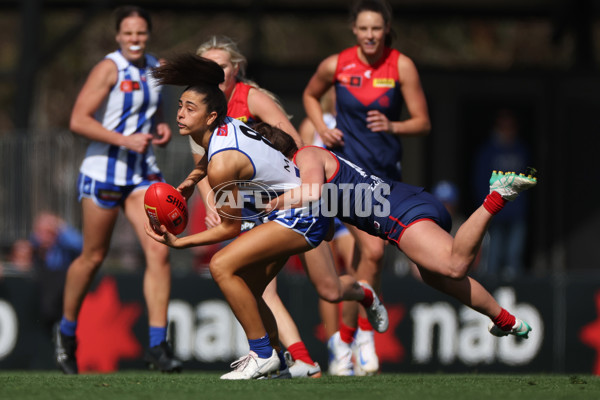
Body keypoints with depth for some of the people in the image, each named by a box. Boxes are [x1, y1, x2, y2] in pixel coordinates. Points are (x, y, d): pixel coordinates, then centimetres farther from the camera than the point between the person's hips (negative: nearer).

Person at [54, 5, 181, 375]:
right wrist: (124, 139, -24)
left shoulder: (154, 68, 8)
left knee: (159, 251, -10)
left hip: (143, 173, 5)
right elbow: (78, 120, -19)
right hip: (104, 172, -5)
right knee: (94, 257, 6)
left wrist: (161, 128, 5)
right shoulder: (109, 69, -13)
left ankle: (157, 345, -9)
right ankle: (67, 332, 29)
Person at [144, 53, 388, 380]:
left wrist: (179, 243, -14)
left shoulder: (221, 165, -28)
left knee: (222, 266, -20)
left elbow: (230, 228, -17)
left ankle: (263, 356, -10)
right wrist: (192, 178, 16)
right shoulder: (226, 126, -3)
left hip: (301, 216, -10)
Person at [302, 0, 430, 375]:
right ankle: (362, 332, -6)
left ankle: (345, 336, 18)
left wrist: (392, 126, -22)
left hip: (386, 170, 2)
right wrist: (323, 129, 0)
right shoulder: (336, 65, -4)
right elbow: (310, 95, 17)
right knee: (372, 250, -18)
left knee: (368, 254, 4)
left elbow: (423, 123, -3)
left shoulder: (402, 66, -5)